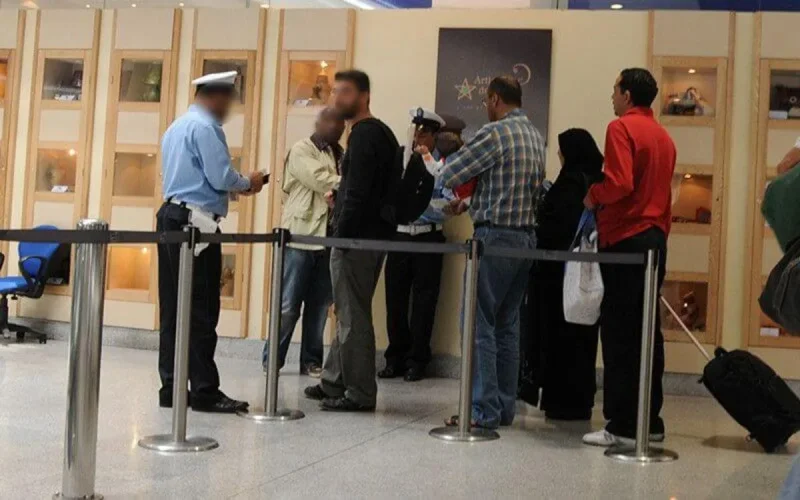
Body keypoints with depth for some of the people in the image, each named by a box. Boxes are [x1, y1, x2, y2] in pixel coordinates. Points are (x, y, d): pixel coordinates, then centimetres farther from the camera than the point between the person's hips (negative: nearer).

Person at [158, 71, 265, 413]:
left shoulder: (177, 127, 20)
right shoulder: (206, 127, -10)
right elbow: (222, 177, -15)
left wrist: (234, 188, 22)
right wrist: (248, 183, 4)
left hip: (171, 217, 9)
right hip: (196, 223, -9)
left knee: (173, 308, 8)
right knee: (201, 311, -6)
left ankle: (171, 387, 12)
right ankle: (204, 392, -3)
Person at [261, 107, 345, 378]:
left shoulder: (338, 154, 18)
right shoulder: (301, 151, -2)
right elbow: (324, 182, -14)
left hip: (329, 238, 6)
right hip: (301, 237, -6)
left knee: (320, 304, 7)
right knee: (288, 304, -3)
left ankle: (311, 361, 15)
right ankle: (272, 360, 8)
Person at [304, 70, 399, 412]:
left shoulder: (364, 134, -12)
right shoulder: (381, 133, 18)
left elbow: (357, 194, -20)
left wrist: (341, 236, -17)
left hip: (357, 238, -10)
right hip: (374, 235, 10)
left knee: (352, 316, -5)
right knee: (350, 313, 16)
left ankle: (359, 393, 0)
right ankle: (334, 382, 25)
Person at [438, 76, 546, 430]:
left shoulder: (496, 133, -12)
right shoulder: (536, 138, 14)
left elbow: (449, 175, -11)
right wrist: (473, 203, 22)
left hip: (494, 237, -8)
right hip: (525, 236, 8)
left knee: (480, 325, -3)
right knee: (507, 326, 12)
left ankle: (484, 411, -3)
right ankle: (504, 407, 17)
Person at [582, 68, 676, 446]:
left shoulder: (621, 128, -8)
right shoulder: (663, 136, 15)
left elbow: (619, 182, -19)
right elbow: (662, 192, 17)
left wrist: (593, 196, -2)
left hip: (624, 240, -8)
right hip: (655, 239, 8)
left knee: (619, 333, -5)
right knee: (646, 331, 11)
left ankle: (623, 425, -3)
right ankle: (650, 420, 16)